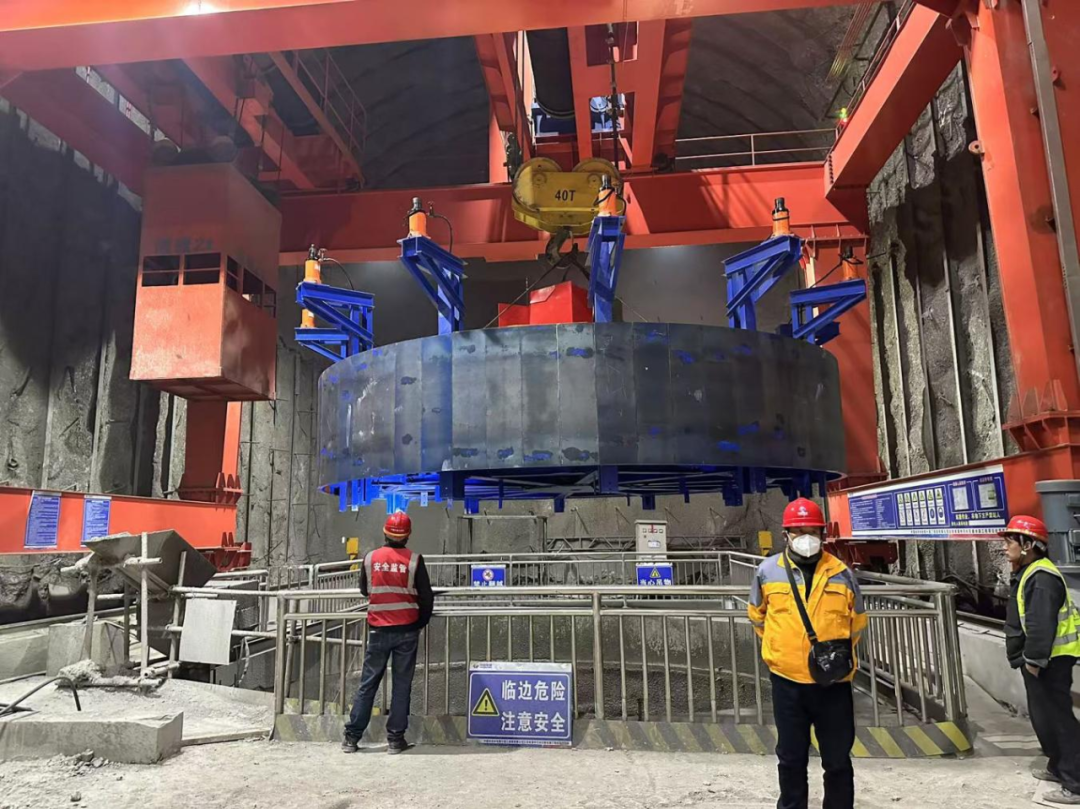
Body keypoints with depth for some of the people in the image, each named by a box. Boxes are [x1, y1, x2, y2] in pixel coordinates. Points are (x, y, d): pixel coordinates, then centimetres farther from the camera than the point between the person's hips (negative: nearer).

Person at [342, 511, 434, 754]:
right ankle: (395, 739, 12)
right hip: (407, 630, -2)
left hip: (378, 630, 2)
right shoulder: (414, 560, -9)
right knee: (401, 685, 7)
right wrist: (421, 622, 13)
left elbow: (364, 590, 12)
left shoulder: (370, 558, -3)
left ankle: (352, 737, 15)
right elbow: (426, 597, -4)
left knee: (368, 683, 11)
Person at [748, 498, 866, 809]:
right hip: (787, 679, 0)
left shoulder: (841, 573, -1)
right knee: (791, 758, 13)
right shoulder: (767, 571, -3)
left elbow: (857, 622, 13)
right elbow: (758, 615, 13)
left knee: (838, 760, 13)